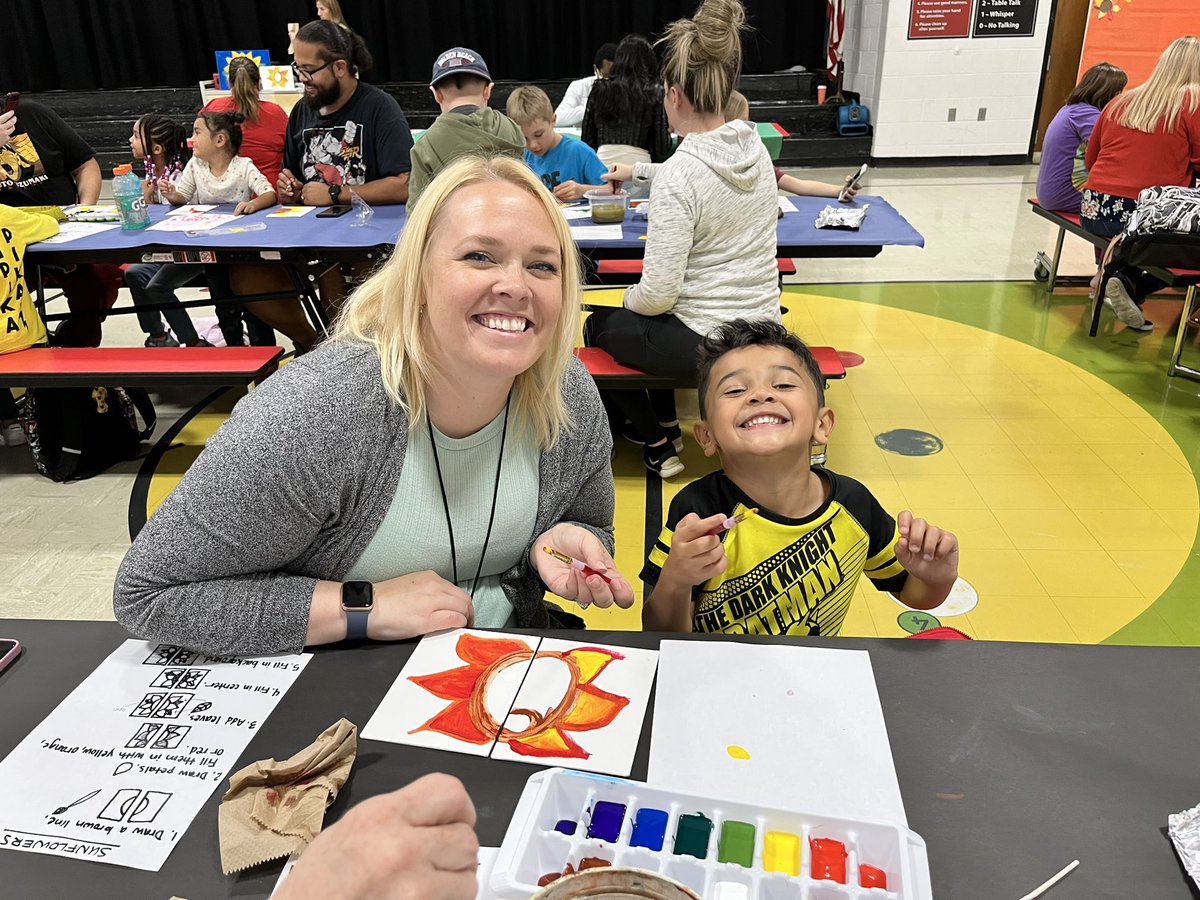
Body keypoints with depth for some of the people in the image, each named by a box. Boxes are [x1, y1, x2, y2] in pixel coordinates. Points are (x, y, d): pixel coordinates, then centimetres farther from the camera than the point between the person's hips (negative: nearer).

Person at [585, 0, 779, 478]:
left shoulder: (678, 174, -24)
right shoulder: (755, 147, 0)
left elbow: (658, 294, -22)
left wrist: (629, 299, -1)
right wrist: (637, 172, 33)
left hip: (705, 343, -7)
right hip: (762, 332, 7)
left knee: (600, 325, 22)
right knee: (644, 320, 33)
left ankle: (658, 444, 30)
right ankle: (665, 425, 41)